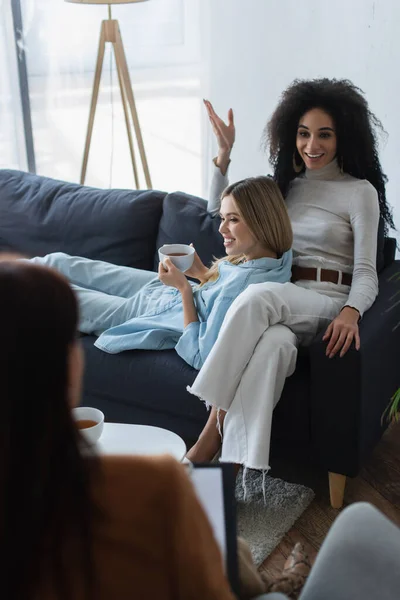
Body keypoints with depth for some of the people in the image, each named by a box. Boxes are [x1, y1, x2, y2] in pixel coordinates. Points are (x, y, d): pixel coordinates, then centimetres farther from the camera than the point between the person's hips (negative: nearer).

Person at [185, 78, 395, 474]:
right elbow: (220, 213, 27)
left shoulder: (360, 191, 5)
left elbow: (366, 272, -3)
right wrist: (223, 156, 13)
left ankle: (212, 435, -32)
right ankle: (238, 469, -41)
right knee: (276, 343, -37)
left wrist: (351, 311, -25)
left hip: (328, 303, -3)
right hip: (280, 302, 3)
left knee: (257, 296, -36)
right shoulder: (285, 185, 21)